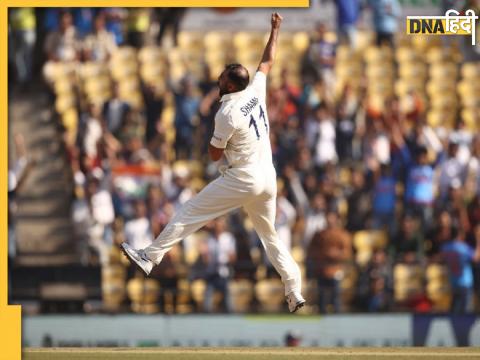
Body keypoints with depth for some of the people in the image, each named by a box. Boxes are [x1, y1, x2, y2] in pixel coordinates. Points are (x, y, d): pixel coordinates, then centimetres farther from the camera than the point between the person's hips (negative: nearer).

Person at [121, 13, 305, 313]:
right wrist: (275, 30, 31)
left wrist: (215, 136, 13)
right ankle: (295, 293, 10)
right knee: (270, 235, 16)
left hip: (242, 180, -7)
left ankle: (151, 257, -2)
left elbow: (215, 154, -7)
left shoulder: (227, 114, -16)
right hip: (268, 179, 7)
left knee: (189, 214, -1)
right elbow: (268, 62, 21)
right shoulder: (256, 91, 2)